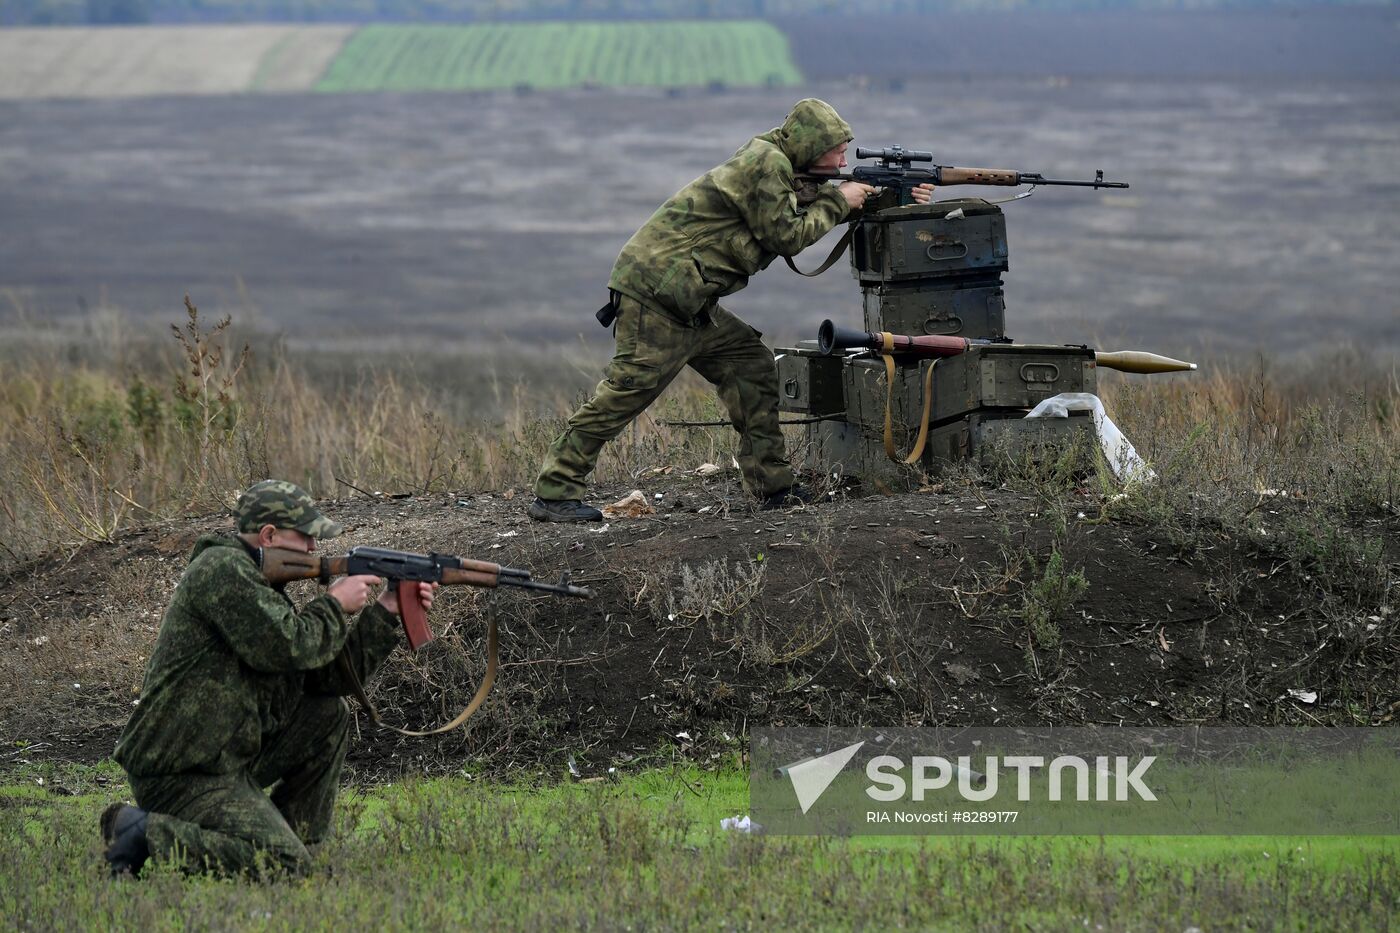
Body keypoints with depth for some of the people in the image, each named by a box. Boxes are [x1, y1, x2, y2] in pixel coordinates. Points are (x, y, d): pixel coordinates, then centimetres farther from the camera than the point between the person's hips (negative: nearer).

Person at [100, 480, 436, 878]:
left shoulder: (258, 581, 18)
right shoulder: (223, 569, -13)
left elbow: (332, 673, 17)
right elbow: (285, 647, -22)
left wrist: (385, 611, 11)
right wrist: (334, 605, -6)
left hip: (226, 759, 10)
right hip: (181, 775, -10)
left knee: (329, 713, 13)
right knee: (284, 864, -21)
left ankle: (298, 842, 12)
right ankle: (145, 833, -14)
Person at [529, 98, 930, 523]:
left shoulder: (777, 166, 19)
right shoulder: (764, 164, -12)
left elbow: (812, 211, 26)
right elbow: (786, 236, -13)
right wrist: (838, 201, -1)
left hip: (690, 304, 10)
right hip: (655, 288, -10)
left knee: (752, 368, 10)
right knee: (630, 388, -14)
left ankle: (771, 484, 13)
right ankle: (554, 492, -14)